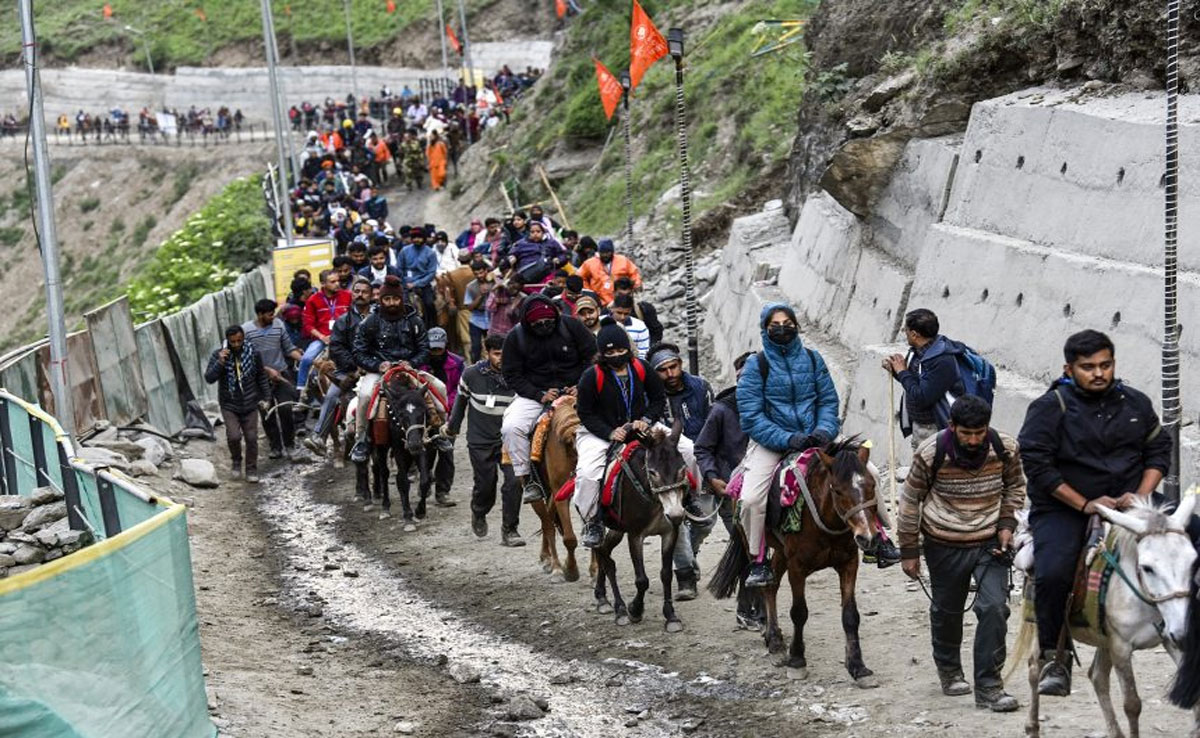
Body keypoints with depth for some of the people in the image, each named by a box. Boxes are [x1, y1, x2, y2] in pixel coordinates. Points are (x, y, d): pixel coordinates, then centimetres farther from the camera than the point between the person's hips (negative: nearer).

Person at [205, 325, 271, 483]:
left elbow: (261, 377, 9)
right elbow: (209, 378, -14)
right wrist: (220, 362, -26)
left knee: (251, 438, 2)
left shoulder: (253, 354, -3)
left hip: (250, 404, 1)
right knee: (234, 436, -16)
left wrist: (264, 397, 8)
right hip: (229, 405, -1)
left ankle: (251, 470, 19)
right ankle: (236, 461, 13)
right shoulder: (219, 355, -7)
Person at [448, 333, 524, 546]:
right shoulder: (471, 375, -6)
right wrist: (453, 426, 20)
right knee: (485, 485, 4)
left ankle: (509, 530, -2)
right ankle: (478, 514, 38)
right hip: (480, 442, 0)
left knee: (514, 482, -13)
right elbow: (461, 399, 11)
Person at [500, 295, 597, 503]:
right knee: (511, 428, -26)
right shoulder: (515, 337, -4)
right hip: (534, 394, 0)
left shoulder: (571, 326, -3)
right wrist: (540, 395, -16)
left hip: (573, 390, 0)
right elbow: (512, 375, -3)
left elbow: (592, 356, 3)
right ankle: (526, 480, -16)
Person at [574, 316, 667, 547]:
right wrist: (610, 433, -21)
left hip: (639, 430, 3)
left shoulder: (641, 370, -4)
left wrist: (647, 420, -11)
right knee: (587, 472, -29)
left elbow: (659, 398, 9)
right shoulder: (592, 376, -13)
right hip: (598, 433, -3)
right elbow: (585, 414, -8)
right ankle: (592, 522, -10)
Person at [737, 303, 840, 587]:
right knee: (750, 499, -25)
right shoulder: (757, 365, -3)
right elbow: (751, 416, -8)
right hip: (770, 442, -3)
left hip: (811, 440, 3)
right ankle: (759, 563, -8)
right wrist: (787, 439, -20)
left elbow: (828, 400, 11)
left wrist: (824, 430, -10)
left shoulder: (812, 358, 7)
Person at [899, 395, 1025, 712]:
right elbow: (910, 500, -5)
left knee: (994, 608, -12)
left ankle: (988, 687, -4)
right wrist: (909, 550, -1)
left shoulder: (1005, 449, -13)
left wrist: (1007, 523, -5)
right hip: (944, 546, -1)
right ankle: (948, 670, 42)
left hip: (990, 543, 1)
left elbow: (1015, 486, 9)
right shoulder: (930, 453, -18)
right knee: (947, 611, 15)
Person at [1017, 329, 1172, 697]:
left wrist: (1140, 495, -4)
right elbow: (1036, 463, -10)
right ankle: (1055, 656, -12)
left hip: (1125, 506, 4)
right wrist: (1084, 504, -15)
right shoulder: (1050, 407, -4)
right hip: (1063, 510, -4)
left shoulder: (1136, 403, 11)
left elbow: (1158, 451, 15)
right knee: (1052, 574, -28)